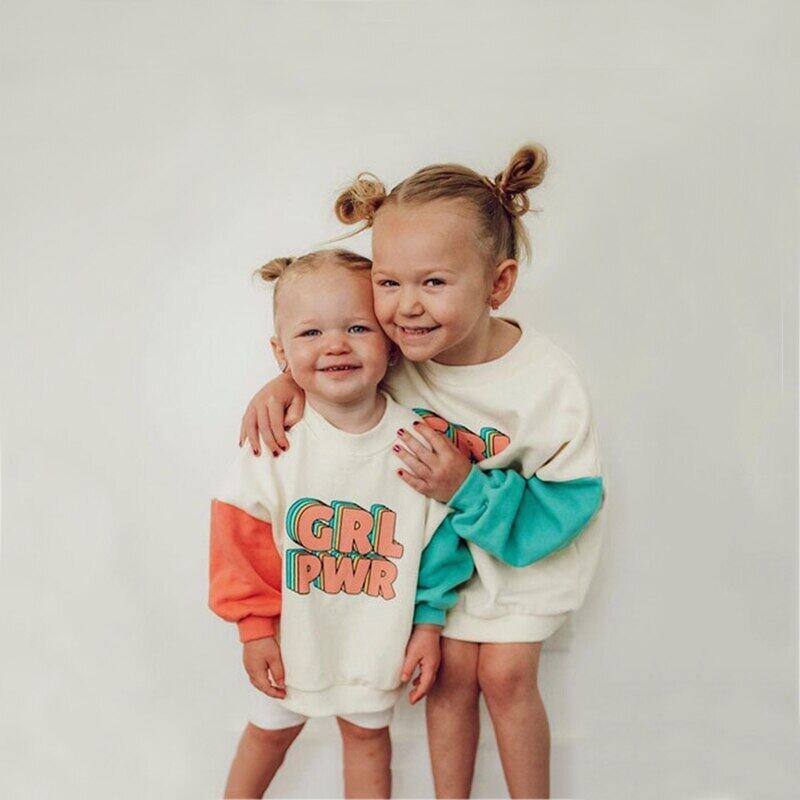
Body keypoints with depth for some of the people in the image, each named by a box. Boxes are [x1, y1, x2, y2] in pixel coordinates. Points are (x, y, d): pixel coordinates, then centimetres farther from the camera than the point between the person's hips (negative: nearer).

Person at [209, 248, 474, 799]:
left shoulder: (419, 441, -18)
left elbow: (440, 540, -8)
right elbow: (243, 541, -11)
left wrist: (428, 625, -4)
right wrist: (255, 629, -7)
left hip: (378, 634, 0)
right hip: (293, 632, 1)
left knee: (367, 731, 22)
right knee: (272, 728, 24)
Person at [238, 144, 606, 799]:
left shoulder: (548, 386, -34)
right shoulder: (395, 344, -25)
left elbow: (565, 505, -25)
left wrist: (468, 488, -35)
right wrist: (289, 382, -20)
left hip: (535, 535, -2)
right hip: (447, 527, 3)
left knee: (504, 673, 1)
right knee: (453, 668, 7)